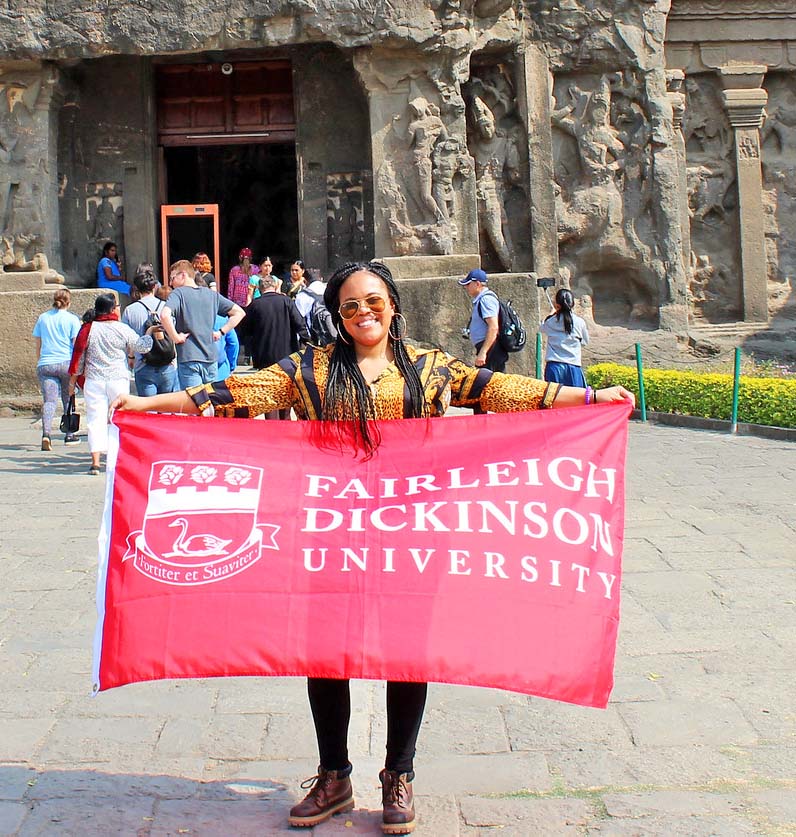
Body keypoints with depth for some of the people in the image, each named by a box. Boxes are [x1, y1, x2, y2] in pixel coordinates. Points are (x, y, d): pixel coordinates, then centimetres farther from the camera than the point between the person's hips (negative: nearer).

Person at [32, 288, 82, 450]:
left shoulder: (42, 318, 11)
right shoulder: (72, 319, 1)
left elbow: (38, 344, 16)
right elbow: (76, 345, -2)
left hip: (45, 365, 2)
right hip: (66, 363, -2)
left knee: (49, 400, -4)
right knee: (68, 400, 13)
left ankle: (46, 433, -25)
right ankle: (69, 435, 19)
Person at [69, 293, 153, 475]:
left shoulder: (88, 329, 1)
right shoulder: (122, 330, -4)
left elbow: (78, 356, 5)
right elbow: (142, 346, 4)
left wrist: (72, 381, 14)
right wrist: (149, 333, 21)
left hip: (94, 380, 1)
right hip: (118, 380, -1)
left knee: (96, 419, 0)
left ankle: (95, 462, -9)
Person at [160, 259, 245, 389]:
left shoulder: (178, 293, -5)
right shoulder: (211, 294, 11)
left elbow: (164, 315, -25)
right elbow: (239, 312, 12)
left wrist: (175, 337, -13)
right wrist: (221, 332, 9)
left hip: (188, 359, -5)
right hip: (211, 359, 5)